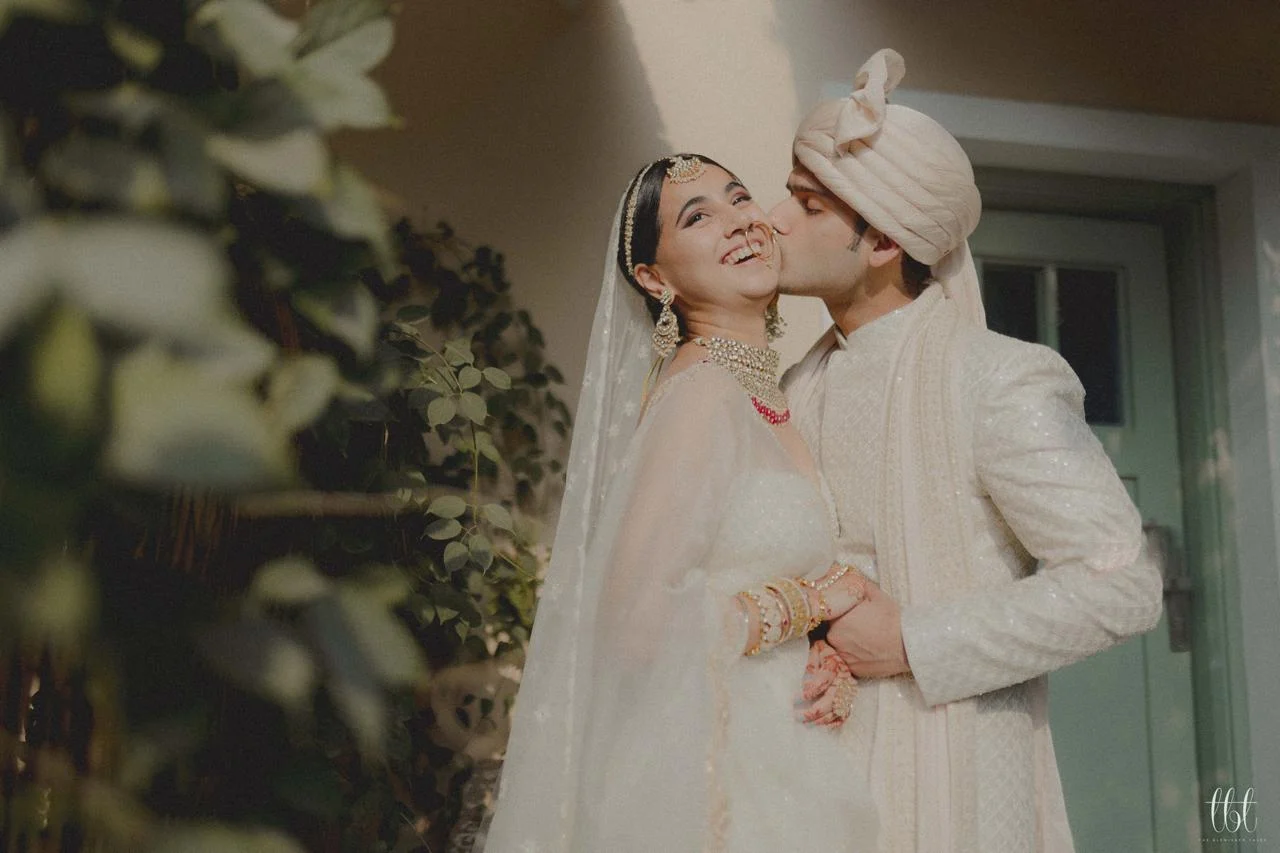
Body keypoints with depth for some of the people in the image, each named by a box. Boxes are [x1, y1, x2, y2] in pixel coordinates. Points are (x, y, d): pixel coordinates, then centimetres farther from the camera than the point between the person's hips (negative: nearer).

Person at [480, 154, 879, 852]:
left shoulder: (766, 400, 6)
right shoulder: (701, 391, -19)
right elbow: (640, 619, -26)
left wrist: (835, 663, -4)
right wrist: (814, 599, -14)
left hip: (774, 756, 8)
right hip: (708, 773, -8)